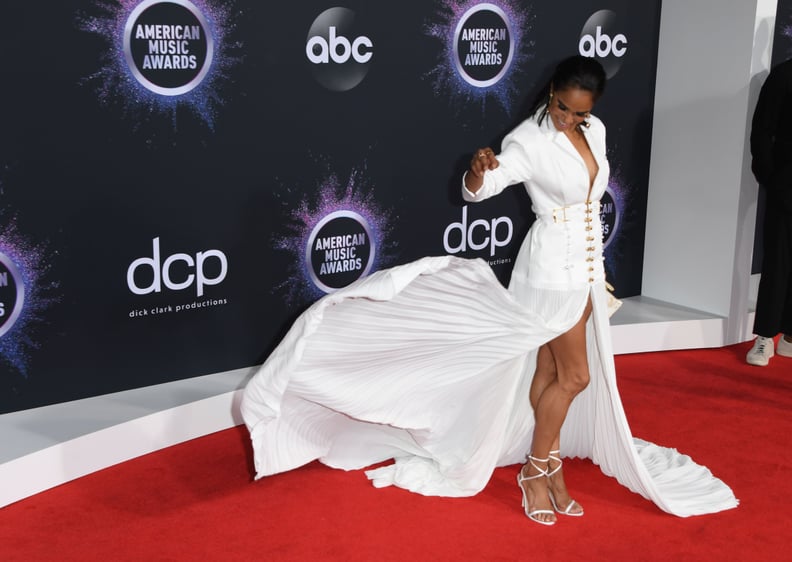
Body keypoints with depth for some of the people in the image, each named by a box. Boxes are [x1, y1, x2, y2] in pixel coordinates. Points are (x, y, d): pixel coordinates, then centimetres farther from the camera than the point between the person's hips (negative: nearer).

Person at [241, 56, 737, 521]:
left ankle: (548, 466, 23)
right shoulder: (530, 141, -20)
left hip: (586, 267, 7)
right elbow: (477, 189, -28)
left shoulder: (594, 131, 3)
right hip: (553, 269, -7)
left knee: (550, 371, 13)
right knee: (575, 375, -3)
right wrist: (479, 168, -53)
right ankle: (537, 471, 13)